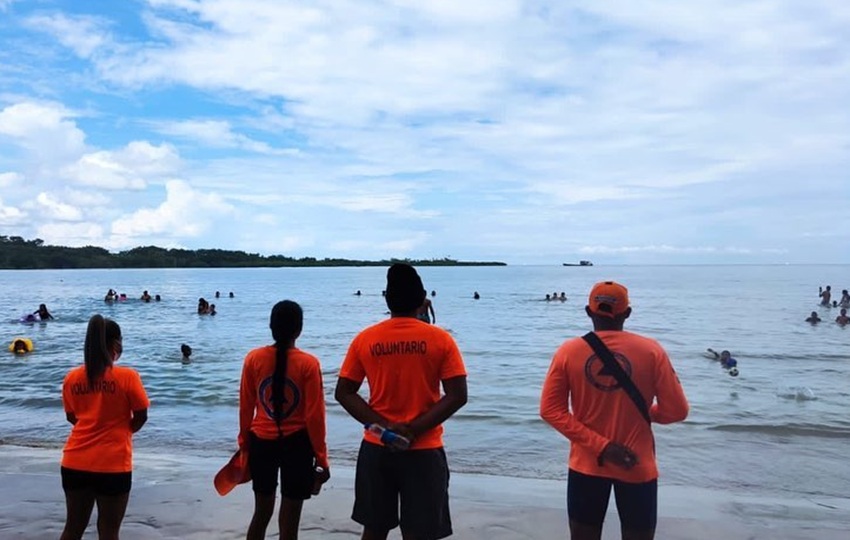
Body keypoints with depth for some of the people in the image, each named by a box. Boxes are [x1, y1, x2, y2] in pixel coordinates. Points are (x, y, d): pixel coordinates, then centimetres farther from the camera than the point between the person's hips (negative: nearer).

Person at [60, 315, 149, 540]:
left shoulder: (72, 377, 0)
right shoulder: (127, 376, -13)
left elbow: (71, 416, 13)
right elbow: (141, 417, -5)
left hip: (75, 462, 4)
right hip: (113, 464, -4)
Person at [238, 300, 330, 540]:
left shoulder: (254, 358, -5)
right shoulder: (308, 363, -13)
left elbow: (245, 407, 2)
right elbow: (314, 416, -11)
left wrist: (244, 443, 16)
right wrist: (321, 458, -3)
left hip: (261, 442, 3)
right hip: (297, 445, -3)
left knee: (262, 513, 21)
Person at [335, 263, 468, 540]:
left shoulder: (365, 339, -1)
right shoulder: (440, 339, -7)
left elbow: (343, 393, -2)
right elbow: (457, 396, -12)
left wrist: (382, 425, -9)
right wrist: (415, 429, -13)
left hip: (376, 449, 2)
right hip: (424, 452, -2)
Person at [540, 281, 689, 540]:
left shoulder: (568, 351, -6)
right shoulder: (651, 351, -10)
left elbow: (551, 409, -9)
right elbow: (676, 410, -7)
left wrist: (600, 447, -11)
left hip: (586, 465, 1)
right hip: (638, 467, -1)